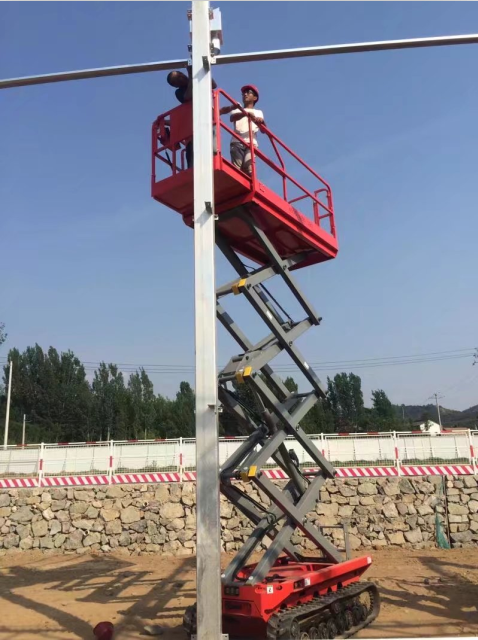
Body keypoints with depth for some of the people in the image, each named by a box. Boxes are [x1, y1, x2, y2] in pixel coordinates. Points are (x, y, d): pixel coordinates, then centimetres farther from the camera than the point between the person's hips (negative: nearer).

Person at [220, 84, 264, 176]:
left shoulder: (258, 112, 27)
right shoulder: (237, 110, 26)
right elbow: (232, 118, 1)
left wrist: (261, 122, -12)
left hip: (251, 143, 0)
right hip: (237, 142, 1)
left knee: (249, 168, -23)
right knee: (237, 169, -19)